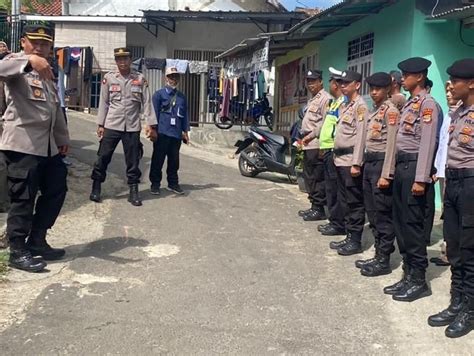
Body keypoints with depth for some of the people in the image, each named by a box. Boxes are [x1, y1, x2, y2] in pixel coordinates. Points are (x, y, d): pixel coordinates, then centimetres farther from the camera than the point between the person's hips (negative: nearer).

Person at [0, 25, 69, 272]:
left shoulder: (48, 71, 20)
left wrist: (62, 137, 26)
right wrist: (30, 60, -43)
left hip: (47, 145, 9)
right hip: (22, 145, -8)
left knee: (56, 190, 14)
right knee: (23, 199, -3)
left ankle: (36, 241, 26)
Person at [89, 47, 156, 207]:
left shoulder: (140, 79, 2)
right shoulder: (108, 78, 2)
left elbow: (147, 103, 2)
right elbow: (103, 102, 4)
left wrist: (150, 124, -3)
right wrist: (100, 124, 2)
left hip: (132, 127, 0)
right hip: (111, 125, 0)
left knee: (133, 160, 6)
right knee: (103, 157, 4)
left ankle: (134, 191, 16)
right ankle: (96, 189, 18)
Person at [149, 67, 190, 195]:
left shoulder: (182, 97, 13)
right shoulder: (159, 94, -1)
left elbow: (185, 115, 16)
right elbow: (154, 112, -2)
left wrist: (185, 131, 13)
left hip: (176, 134, 4)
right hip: (162, 133, -4)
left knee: (174, 161, 11)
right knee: (158, 160, 2)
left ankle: (173, 183, 21)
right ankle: (155, 184, 12)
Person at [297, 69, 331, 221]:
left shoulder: (325, 98, -10)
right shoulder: (312, 99, 22)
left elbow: (325, 122, -18)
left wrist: (311, 135, -15)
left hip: (316, 144, -10)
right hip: (308, 144, 10)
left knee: (317, 178, -7)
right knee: (308, 177, 14)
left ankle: (319, 209, -1)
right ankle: (313, 206, 22)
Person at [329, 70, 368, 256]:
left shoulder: (360, 106, -10)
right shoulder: (346, 106, 17)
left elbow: (361, 136, -17)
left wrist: (356, 163, -21)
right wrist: (336, 156, 16)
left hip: (351, 160, -9)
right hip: (341, 160, 9)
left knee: (355, 202, -2)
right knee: (346, 201, 13)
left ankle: (355, 241, 4)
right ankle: (349, 237, 21)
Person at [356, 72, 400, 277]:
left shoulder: (391, 111, -10)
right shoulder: (375, 110, 17)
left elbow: (391, 144, -17)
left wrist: (386, 175, -21)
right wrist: (364, 164, 17)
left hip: (381, 163, -9)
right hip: (369, 162, 9)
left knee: (383, 214, -3)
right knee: (372, 213, 13)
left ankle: (384, 261, 5)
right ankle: (378, 255, 22)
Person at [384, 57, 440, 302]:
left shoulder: (427, 104, -10)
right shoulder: (409, 104, 18)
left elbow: (427, 143, -17)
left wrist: (420, 179, -21)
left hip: (414, 166, -9)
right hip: (401, 165, 9)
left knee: (412, 224, -4)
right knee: (400, 222, 11)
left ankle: (418, 280, 6)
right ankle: (408, 274, 21)